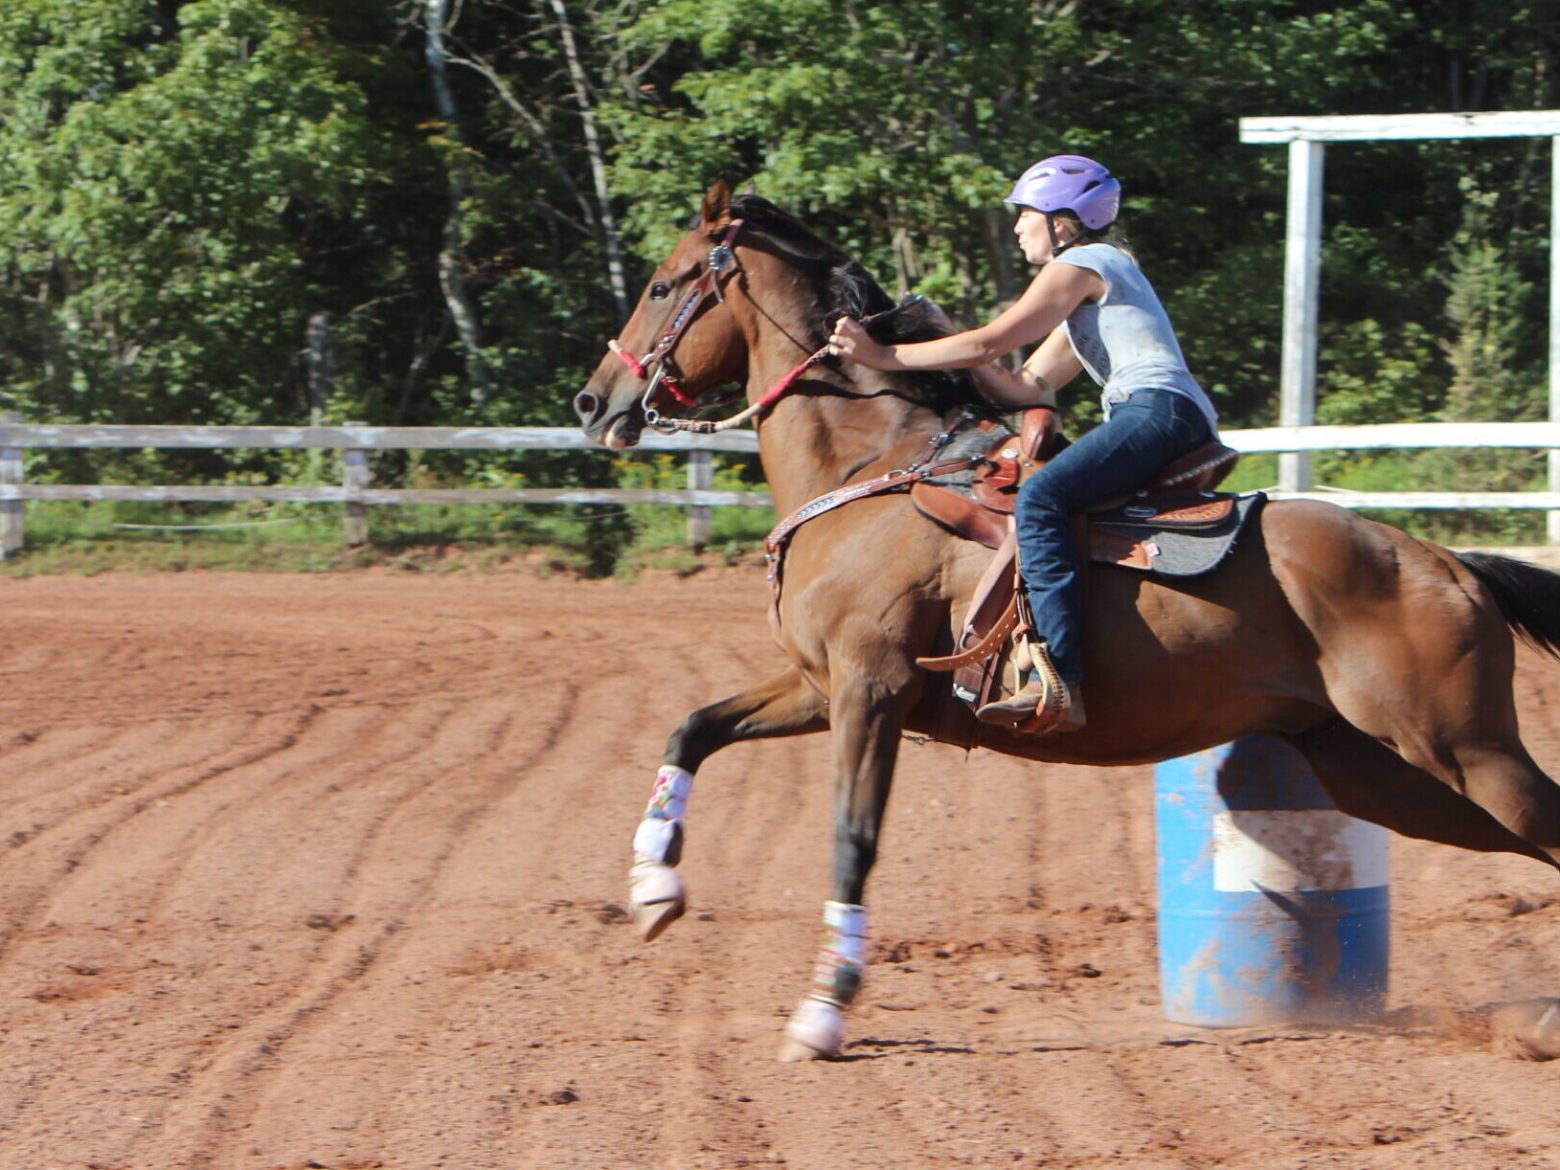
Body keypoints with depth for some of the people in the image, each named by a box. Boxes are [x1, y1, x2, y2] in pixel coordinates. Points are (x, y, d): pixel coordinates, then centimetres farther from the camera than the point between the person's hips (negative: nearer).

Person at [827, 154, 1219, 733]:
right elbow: (1030, 388, 24)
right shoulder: (1093, 283, 31)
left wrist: (885, 356, -4)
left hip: (1157, 410, -11)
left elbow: (990, 343, -8)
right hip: (1169, 421, 11)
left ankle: (1060, 684, -42)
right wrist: (956, 351, 14)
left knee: (1039, 498, -27)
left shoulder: (1079, 266, 0)